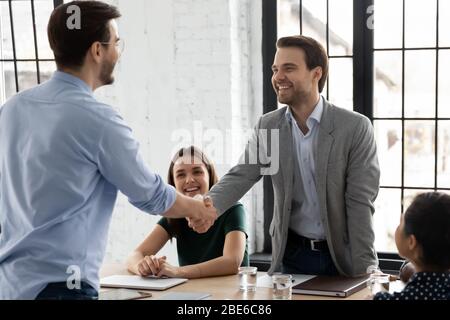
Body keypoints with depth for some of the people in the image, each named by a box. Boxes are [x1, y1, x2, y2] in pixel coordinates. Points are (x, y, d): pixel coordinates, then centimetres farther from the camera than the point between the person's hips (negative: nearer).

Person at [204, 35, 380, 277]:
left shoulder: (355, 127, -11)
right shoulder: (267, 126, 0)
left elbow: (359, 202, -13)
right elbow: (239, 177, -8)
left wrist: (364, 270, -18)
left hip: (342, 255, -2)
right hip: (291, 254, 3)